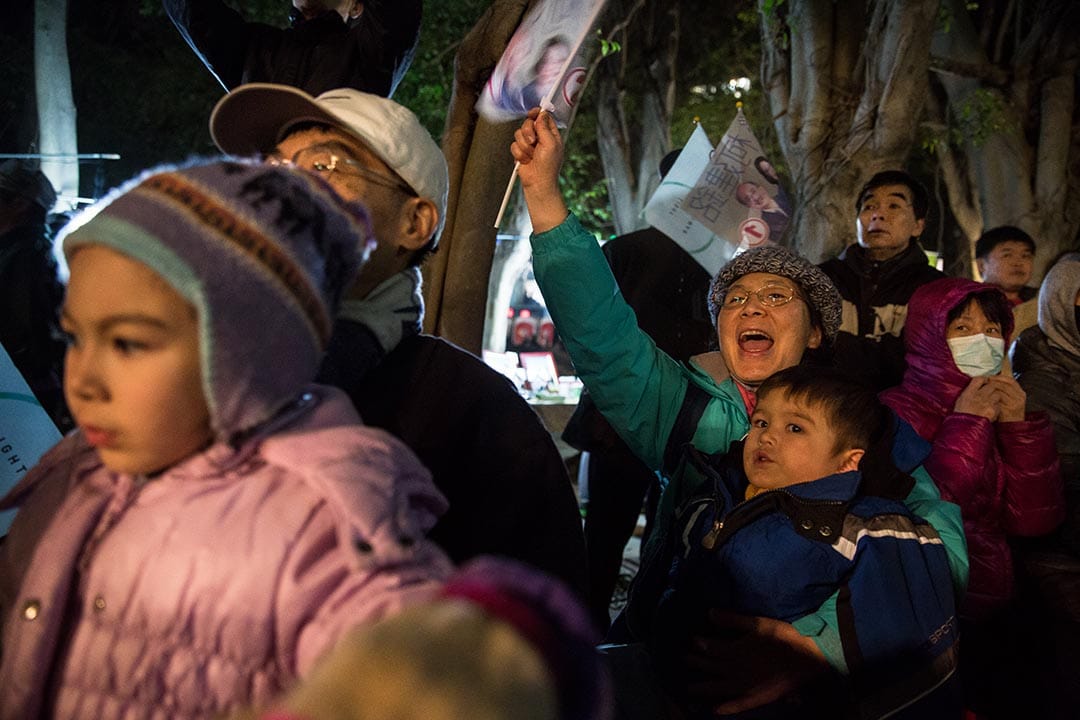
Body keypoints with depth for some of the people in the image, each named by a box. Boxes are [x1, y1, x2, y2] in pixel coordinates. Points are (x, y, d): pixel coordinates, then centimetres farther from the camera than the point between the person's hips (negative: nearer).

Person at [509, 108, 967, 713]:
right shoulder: (691, 409, 5)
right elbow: (602, 330, -6)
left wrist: (811, 641, -23)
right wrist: (543, 187, -13)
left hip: (811, 691, 0)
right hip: (673, 671, 1)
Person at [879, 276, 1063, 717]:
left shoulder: (997, 410, 5)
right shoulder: (896, 414, -14)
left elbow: (1033, 521, -2)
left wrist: (1018, 425, -11)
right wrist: (965, 426, -22)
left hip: (991, 617, 6)